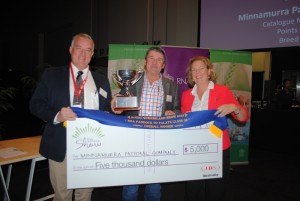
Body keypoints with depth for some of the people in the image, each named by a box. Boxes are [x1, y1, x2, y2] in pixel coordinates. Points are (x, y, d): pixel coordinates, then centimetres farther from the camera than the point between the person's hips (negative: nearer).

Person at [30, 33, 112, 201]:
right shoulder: (51, 75, 4)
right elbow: (36, 104, 0)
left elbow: (108, 109, 14)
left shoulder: (102, 81, 11)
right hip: (61, 147, -2)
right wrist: (56, 115, -17)